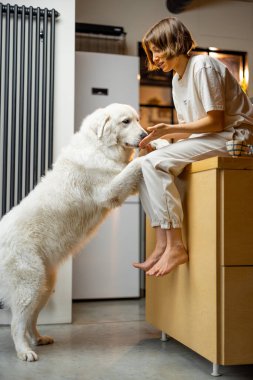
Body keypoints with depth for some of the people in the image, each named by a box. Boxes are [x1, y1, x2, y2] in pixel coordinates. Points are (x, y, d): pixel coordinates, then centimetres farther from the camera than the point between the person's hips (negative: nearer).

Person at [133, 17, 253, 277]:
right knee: (144, 166, -4)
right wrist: (157, 136, 0)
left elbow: (215, 121, -17)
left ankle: (175, 246, -20)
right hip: (205, 139, 9)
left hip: (232, 137, -9)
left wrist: (169, 129, -18)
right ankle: (162, 245, -9)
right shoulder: (178, 78, 17)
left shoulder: (203, 66, -12)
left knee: (154, 163, -24)